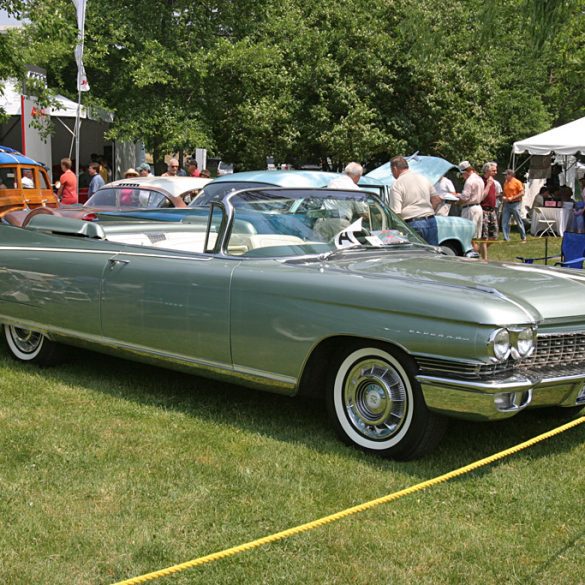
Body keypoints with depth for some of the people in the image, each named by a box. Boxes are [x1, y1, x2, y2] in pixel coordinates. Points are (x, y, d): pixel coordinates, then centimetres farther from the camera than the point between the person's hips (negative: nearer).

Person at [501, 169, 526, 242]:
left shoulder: (517, 182, -6)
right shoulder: (505, 183, 11)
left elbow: (522, 193, -9)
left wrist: (512, 198, -16)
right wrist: (504, 197, -2)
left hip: (515, 204, -6)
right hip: (507, 204, 6)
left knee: (519, 222, 1)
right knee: (504, 222, -1)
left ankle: (523, 238, 12)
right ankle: (506, 238, 4)